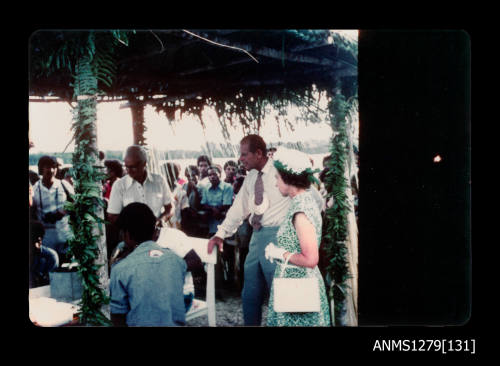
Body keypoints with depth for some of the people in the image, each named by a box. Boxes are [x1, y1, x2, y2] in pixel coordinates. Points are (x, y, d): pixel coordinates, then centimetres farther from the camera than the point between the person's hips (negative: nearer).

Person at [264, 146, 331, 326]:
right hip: (295, 283, 9)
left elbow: (310, 259, -26)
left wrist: (279, 253, -15)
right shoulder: (306, 200, 6)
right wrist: (278, 249, 9)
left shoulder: (301, 210, -22)